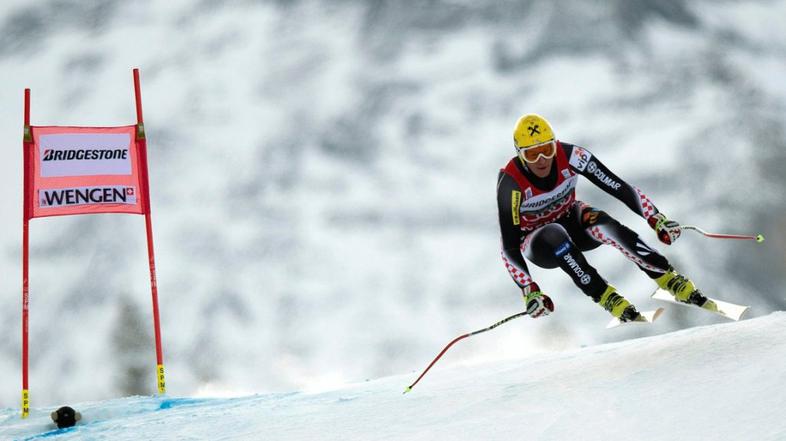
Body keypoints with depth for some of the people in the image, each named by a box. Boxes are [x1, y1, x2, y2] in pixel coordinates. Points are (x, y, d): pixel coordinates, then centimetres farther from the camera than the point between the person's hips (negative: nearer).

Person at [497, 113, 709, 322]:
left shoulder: (569, 156, -25)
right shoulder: (510, 183, -30)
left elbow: (619, 187, -24)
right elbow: (509, 245, -30)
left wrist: (658, 220, -35)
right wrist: (530, 291, -40)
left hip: (570, 218, 2)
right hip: (535, 241, -2)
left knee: (602, 224, -32)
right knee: (554, 236, -38)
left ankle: (675, 283, -29)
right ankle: (608, 298, -31)